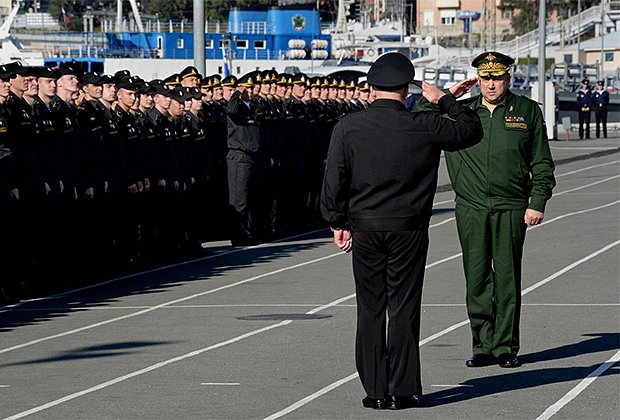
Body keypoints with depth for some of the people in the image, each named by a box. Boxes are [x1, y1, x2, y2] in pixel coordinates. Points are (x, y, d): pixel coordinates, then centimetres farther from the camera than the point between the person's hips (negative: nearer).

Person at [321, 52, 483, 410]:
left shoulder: (348, 127, -5)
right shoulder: (424, 127, -7)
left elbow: (334, 181, -4)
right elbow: (472, 130, 8)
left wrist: (338, 223, 7)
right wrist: (445, 100, 16)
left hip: (364, 229, 1)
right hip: (409, 230, -1)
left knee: (370, 310, 7)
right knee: (404, 310, 4)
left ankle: (375, 391, 7)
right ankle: (402, 390, 4)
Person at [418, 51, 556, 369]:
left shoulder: (527, 111, 5)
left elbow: (542, 164, 7)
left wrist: (537, 203, -1)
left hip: (511, 208, -1)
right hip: (471, 209, 1)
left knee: (507, 279, 0)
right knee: (477, 280, 3)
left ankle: (506, 347, 7)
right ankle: (483, 346, 10)